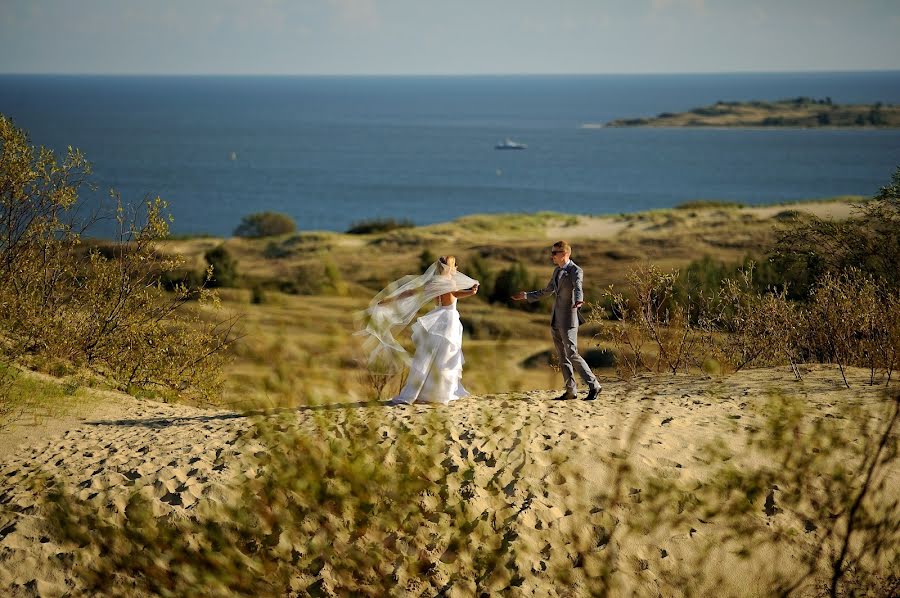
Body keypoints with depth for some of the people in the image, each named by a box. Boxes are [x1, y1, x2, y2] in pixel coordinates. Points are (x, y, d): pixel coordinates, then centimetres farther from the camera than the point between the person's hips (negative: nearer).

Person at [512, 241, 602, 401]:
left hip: (568, 319, -8)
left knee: (572, 354, -12)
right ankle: (571, 391, 14)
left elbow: (578, 288, -30)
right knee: (562, 356, 9)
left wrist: (578, 300, -51)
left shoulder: (575, 271, -10)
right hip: (556, 320, 8)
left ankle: (594, 386, -6)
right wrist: (526, 296, 29)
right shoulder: (557, 271, 14)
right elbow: (546, 291, 27)